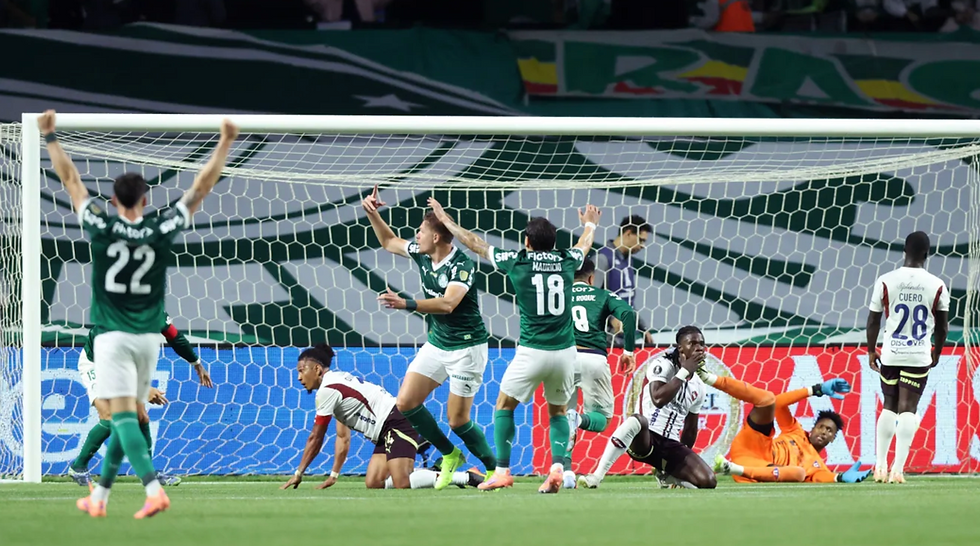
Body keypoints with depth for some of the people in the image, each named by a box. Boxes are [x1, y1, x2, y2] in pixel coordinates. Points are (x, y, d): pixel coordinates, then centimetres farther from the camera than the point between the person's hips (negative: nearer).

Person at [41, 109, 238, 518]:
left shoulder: (102, 229, -8)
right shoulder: (161, 231, -4)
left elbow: (70, 179, -1)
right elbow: (202, 186, 1)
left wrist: (49, 137, 5)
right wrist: (226, 143, 5)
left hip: (113, 337, -3)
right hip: (149, 336, 3)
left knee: (122, 415, -9)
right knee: (126, 417, 12)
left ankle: (153, 489, -25)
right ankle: (99, 496, 18)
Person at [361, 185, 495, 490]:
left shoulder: (462, 265, -23)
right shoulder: (421, 254, 1)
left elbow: (447, 303, -37)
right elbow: (389, 242, 20)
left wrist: (406, 304, -47)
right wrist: (372, 213, 6)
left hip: (466, 347, -8)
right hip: (436, 344, 8)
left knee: (458, 420, -6)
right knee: (406, 402, -1)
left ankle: (495, 469, 15)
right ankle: (449, 454, 18)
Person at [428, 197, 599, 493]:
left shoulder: (517, 261, -2)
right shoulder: (566, 261, 6)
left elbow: (475, 244, 11)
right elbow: (585, 244, 31)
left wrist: (445, 219, 26)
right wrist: (590, 224, 54)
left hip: (532, 352, -3)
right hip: (565, 350, 3)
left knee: (504, 407, 14)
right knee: (558, 412, 19)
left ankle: (502, 471, 5)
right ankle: (557, 468, -2)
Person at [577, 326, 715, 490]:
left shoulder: (699, 387, 14)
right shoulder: (663, 365, -6)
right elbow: (658, 399, -24)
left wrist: (683, 462, 24)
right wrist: (684, 371, -18)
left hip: (670, 445, 6)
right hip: (643, 439, -6)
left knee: (708, 481, -14)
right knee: (636, 419, -42)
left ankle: (668, 475, 18)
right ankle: (596, 477, -35)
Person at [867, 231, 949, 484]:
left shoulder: (885, 282, -5)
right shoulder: (937, 286, -5)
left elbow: (873, 320, 1)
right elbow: (942, 326, 4)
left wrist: (871, 351, 14)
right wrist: (937, 352, 21)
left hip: (890, 354, 1)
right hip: (919, 356, -1)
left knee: (889, 407, 16)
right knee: (908, 409, 0)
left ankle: (880, 464, 15)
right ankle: (898, 468, -8)